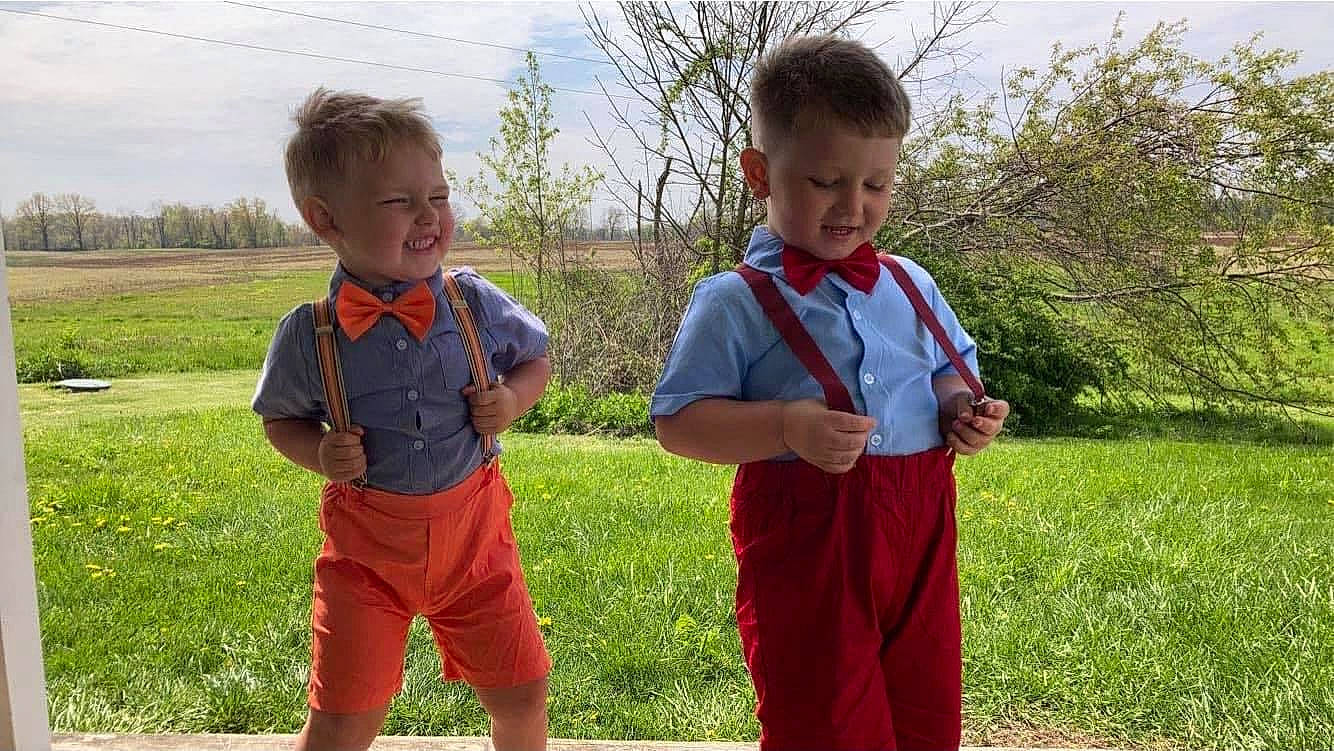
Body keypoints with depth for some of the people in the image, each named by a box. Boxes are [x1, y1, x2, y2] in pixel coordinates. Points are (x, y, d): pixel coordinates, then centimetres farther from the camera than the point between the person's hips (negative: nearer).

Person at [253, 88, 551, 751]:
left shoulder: (474, 303, -8)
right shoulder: (308, 334, -10)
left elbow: (535, 360, 10)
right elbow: (281, 420, 7)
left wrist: (511, 399, -11)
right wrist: (321, 454, -13)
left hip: (472, 529, 1)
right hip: (367, 543, -1)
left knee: (522, 694, 11)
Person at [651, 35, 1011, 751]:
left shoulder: (910, 285, 10)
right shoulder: (734, 302, -7)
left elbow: (954, 368, 23)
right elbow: (676, 422, -10)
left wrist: (963, 406, -1)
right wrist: (786, 426, -24)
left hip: (919, 531, 6)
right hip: (805, 542, -5)